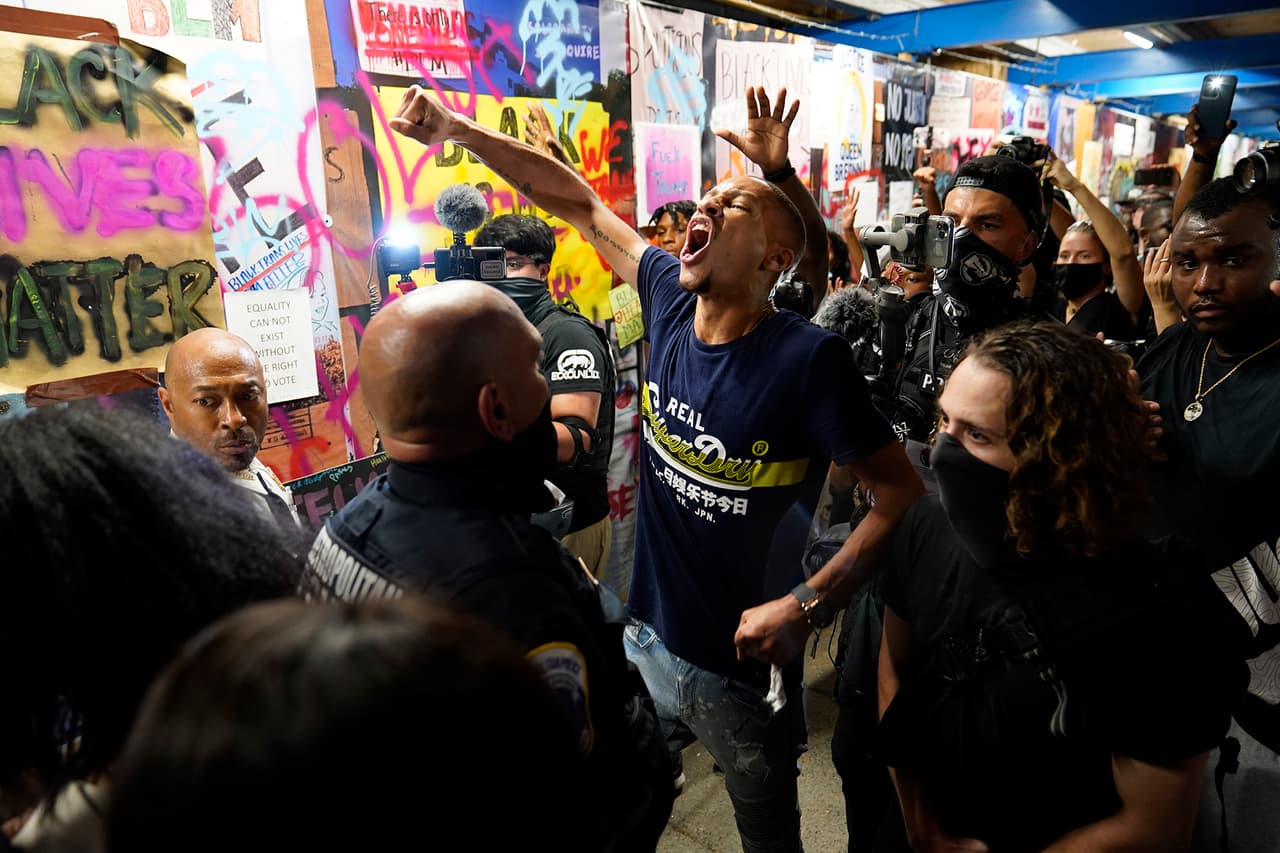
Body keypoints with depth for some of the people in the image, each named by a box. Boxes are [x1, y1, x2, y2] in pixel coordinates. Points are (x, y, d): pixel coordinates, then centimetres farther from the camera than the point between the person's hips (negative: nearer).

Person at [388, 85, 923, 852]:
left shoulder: (810, 360, -24)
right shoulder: (670, 299, -8)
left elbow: (904, 494, -19)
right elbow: (581, 205, 1)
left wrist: (804, 604, -23)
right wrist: (459, 129, -2)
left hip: (745, 668, -4)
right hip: (644, 641, 5)